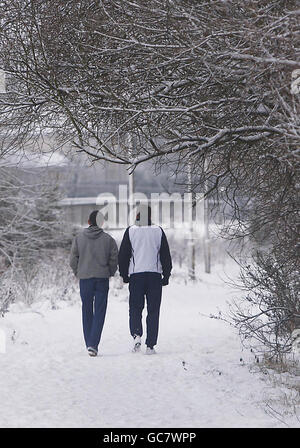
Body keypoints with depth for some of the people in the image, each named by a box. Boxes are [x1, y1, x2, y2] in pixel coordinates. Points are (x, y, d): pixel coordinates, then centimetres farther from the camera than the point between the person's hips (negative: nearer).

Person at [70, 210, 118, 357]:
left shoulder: (78, 238, -1)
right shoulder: (108, 239, -3)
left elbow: (73, 259, -2)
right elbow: (114, 259, -3)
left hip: (84, 278, 1)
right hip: (102, 279, -1)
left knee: (87, 312, 13)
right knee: (99, 312, 0)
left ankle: (89, 343, 15)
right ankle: (93, 344, -12)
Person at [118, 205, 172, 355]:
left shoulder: (130, 231, 0)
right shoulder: (158, 231, 3)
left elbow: (123, 255, 2)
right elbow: (165, 255, 5)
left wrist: (124, 275, 12)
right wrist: (166, 275, 12)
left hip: (135, 275, 0)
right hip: (154, 274, 0)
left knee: (135, 308, 8)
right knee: (153, 311, 4)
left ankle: (136, 334, -17)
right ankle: (150, 345, 1)